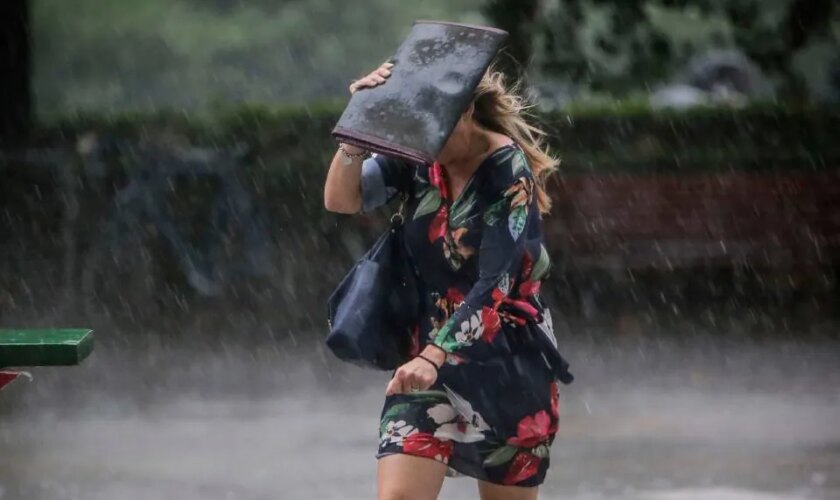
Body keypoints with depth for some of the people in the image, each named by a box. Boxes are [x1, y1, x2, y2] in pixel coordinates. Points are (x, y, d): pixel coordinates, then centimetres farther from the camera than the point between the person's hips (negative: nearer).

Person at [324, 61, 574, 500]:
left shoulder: (509, 172, -16)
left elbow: (495, 285, -25)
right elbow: (341, 200, -10)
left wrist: (434, 357, -37)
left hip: (508, 364, -4)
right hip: (426, 356, 4)